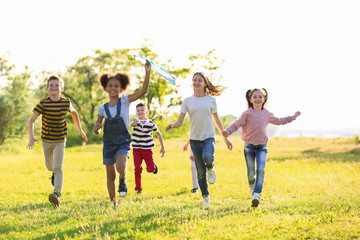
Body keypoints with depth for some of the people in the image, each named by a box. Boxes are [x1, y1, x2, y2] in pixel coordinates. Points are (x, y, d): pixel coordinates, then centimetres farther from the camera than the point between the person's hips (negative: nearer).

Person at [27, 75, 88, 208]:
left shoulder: (66, 103, -8)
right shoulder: (43, 103, -14)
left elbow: (74, 112, 15)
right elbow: (31, 120, -14)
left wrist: (80, 129, 18)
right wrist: (31, 137, -28)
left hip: (60, 140, -1)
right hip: (46, 140, 1)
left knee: (58, 167, -18)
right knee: (49, 166, 20)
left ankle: (57, 194, -28)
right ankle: (54, 173, 56)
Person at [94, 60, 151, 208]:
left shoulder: (125, 101, -1)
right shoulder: (103, 108, 6)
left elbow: (143, 91, -14)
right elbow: (96, 131, 11)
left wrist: (147, 72, -24)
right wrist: (97, 128, -13)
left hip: (123, 142, -3)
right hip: (108, 143, 3)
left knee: (120, 166, -29)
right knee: (110, 175, 5)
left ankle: (123, 180, 5)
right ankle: (113, 203, 21)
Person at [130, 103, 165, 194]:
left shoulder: (151, 123, -7)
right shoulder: (136, 121, -9)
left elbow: (158, 134, 8)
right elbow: (131, 124, -34)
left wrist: (162, 147, 8)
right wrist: (136, 121, -59)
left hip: (147, 149, 0)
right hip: (137, 149, 0)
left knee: (151, 169, -8)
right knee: (138, 168, -10)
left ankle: (153, 165, 29)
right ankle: (138, 188, 4)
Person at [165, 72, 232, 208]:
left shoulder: (211, 100, 3)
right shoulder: (187, 101, 3)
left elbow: (217, 121, 13)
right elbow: (179, 122, -2)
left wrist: (225, 138, 15)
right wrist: (172, 125, -25)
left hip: (208, 137, -1)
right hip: (194, 139, 1)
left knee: (207, 157, -32)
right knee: (200, 171, 3)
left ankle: (210, 168, 3)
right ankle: (205, 196, 20)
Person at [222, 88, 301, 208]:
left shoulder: (267, 114, 7)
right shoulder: (247, 114, -5)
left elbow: (279, 121, 25)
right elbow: (236, 124, -9)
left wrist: (293, 117, 26)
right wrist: (227, 131, -28)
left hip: (262, 147, 2)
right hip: (249, 147, -2)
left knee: (261, 170, -19)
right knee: (251, 174, 2)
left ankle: (256, 195, -22)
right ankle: (252, 187, 36)